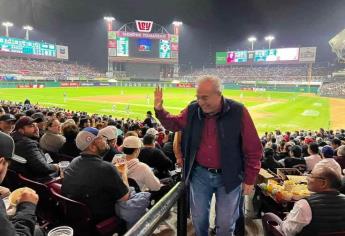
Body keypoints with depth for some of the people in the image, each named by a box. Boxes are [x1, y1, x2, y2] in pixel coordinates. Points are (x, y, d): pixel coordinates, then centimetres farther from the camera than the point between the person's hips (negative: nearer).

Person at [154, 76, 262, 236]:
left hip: (229, 176, -2)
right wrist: (159, 110, -6)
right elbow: (174, 124, 13)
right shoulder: (193, 110, -6)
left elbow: (253, 149, -9)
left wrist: (249, 180, -5)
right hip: (200, 174, 3)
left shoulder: (238, 112, -17)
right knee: (199, 219, 17)